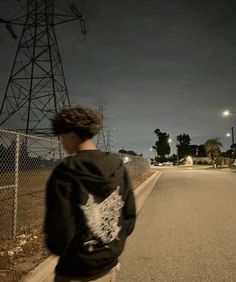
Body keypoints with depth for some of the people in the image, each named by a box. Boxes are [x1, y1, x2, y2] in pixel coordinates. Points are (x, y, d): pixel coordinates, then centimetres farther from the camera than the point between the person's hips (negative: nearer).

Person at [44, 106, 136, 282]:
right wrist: (114, 245, 13)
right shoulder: (118, 166, -7)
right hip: (110, 265, 5)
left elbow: (60, 232, -22)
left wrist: (55, 247, 0)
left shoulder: (65, 173, -22)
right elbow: (130, 215, -1)